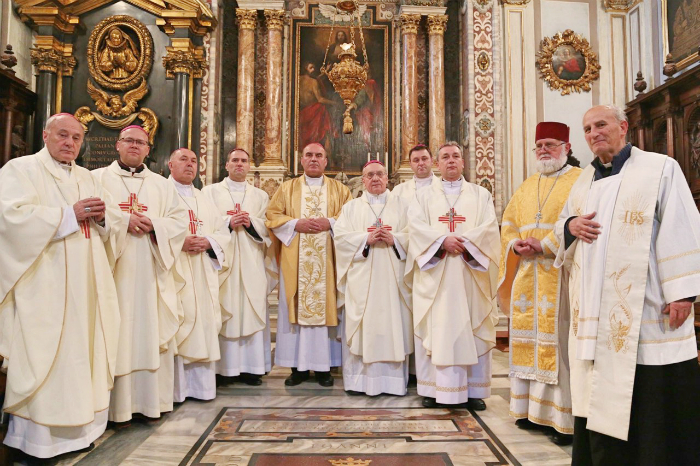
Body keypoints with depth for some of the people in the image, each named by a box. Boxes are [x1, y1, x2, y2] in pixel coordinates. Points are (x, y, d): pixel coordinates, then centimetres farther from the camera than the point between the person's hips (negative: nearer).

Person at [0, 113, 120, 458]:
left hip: (85, 284, 6)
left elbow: (111, 219, 17)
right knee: (42, 354, -4)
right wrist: (70, 214, -16)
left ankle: (78, 425, 17)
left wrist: (101, 215, -6)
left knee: (80, 347, 8)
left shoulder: (87, 178, 18)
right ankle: (35, 433, 8)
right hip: (44, 284, -6)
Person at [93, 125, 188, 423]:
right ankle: (118, 403, 5)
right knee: (118, 333, -3)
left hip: (151, 272, 2)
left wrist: (154, 226, -10)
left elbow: (180, 219, 7)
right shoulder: (99, 178, 9)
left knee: (151, 331, 3)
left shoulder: (162, 185, 16)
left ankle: (151, 399, 11)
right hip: (115, 270, -2)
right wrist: (123, 221, -14)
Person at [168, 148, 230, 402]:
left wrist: (208, 242, -6)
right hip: (174, 272, -5)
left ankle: (200, 384, 13)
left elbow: (222, 232, 14)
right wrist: (178, 242, -18)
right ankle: (174, 387, 3)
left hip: (203, 275, 5)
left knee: (203, 326, 4)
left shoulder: (205, 200, 22)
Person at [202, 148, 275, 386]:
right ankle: (221, 366, 3)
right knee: (223, 311, -4)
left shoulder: (261, 196, 16)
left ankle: (250, 367, 4)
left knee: (251, 310, -2)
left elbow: (268, 226, 7)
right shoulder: (210, 192, 11)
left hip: (251, 262, 2)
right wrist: (228, 223, -14)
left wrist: (251, 223, -11)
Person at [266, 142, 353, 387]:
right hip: (295, 261, 1)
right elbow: (272, 216, 5)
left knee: (326, 305, -1)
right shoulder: (287, 188, 13)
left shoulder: (340, 189, 12)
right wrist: (296, 224, -10)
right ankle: (298, 366, 8)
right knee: (296, 307, 0)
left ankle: (324, 366, 8)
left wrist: (330, 223, -13)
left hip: (328, 260, 0)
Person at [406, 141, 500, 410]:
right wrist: (443, 241, -17)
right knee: (434, 329, -1)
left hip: (469, 273, 0)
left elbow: (489, 227, -2)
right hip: (434, 274, 0)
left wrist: (465, 243, -16)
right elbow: (416, 226, -3)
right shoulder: (425, 197, 13)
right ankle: (434, 389, 7)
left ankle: (474, 390, 10)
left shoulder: (481, 195, 13)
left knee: (472, 331, 1)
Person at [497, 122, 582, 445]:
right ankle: (533, 409, 18)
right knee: (529, 338, 8)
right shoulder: (527, 187, 20)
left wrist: (544, 245, -17)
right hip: (527, 275, 6)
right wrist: (516, 245, -4)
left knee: (559, 339, -5)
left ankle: (565, 418, 4)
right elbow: (508, 224, 16)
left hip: (560, 273, -6)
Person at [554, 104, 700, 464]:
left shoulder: (660, 168, -1)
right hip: (595, 310, 5)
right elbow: (562, 225, 22)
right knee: (600, 394, 11)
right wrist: (570, 225, -2)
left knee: (650, 402, 2)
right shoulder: (584, 180, 15)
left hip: (645, 307, -5)